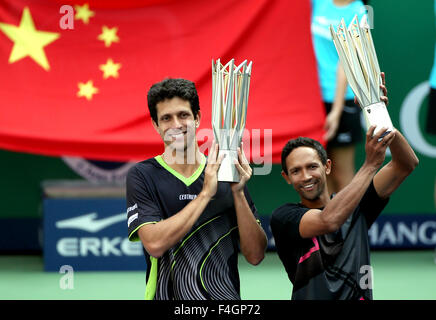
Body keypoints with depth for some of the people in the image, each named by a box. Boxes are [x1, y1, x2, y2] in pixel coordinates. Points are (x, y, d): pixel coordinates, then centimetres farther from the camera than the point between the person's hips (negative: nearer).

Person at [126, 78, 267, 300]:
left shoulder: (226, 174, 7)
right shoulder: (142, 176, 1)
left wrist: (238, 193, -8)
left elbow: (255, 255, 3)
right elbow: (155, 244, -14)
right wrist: (205, 193, -13)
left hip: (226, 296, 1)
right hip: (169, 296, -1)